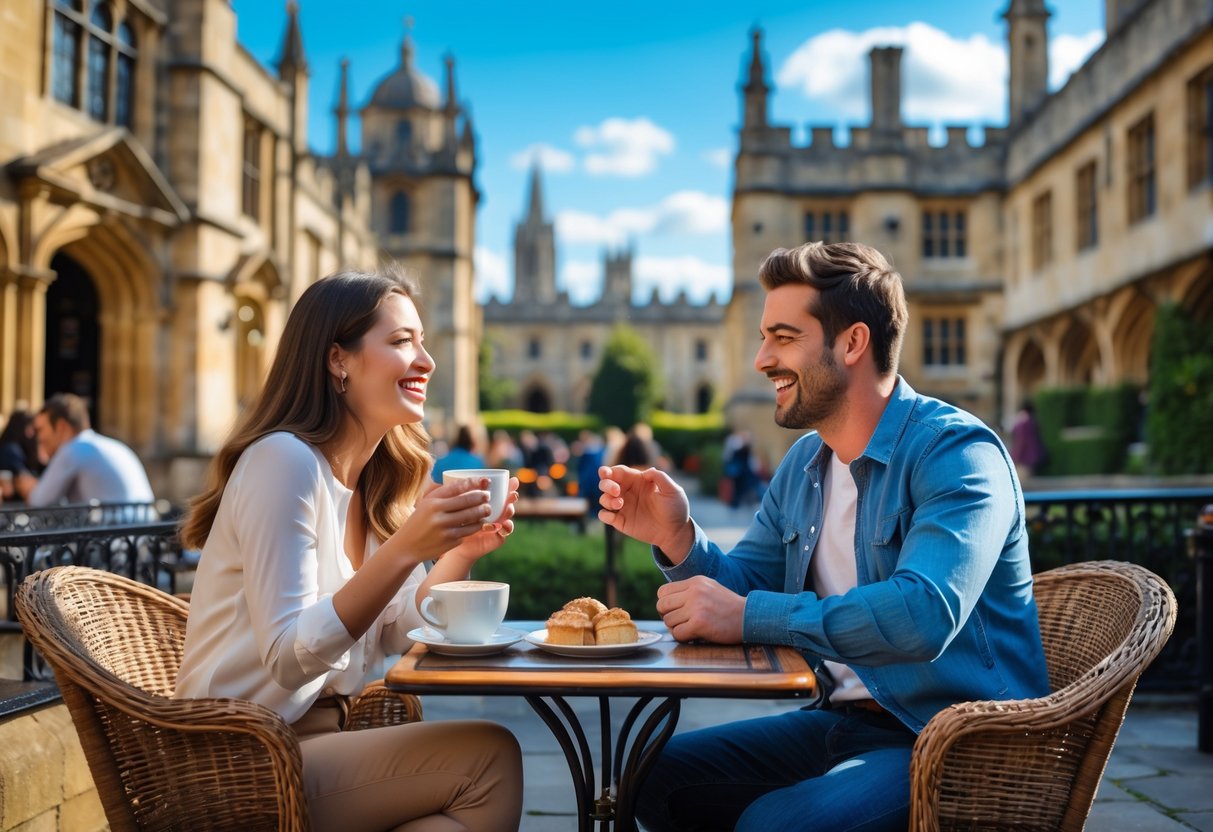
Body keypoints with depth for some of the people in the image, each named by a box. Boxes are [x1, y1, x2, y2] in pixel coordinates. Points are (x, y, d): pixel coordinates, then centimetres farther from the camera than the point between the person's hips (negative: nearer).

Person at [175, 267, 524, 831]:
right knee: (490, 756, -17)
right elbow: (287, 660, -23)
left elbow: (393, 633, 8)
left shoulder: (370, 480, 9)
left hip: (316, 736, 8)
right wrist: (405, 549, -30)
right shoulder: (284, 459, -17)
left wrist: (460, 552, -7)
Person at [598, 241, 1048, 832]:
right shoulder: (803, 463, 11)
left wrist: (749, 616, -27)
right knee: (655, 776, 5)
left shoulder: (955, 451, -17)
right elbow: (742, 587, 13)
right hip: (843, 722, 8)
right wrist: (677, 538, -8)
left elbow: (925, 613, -32)